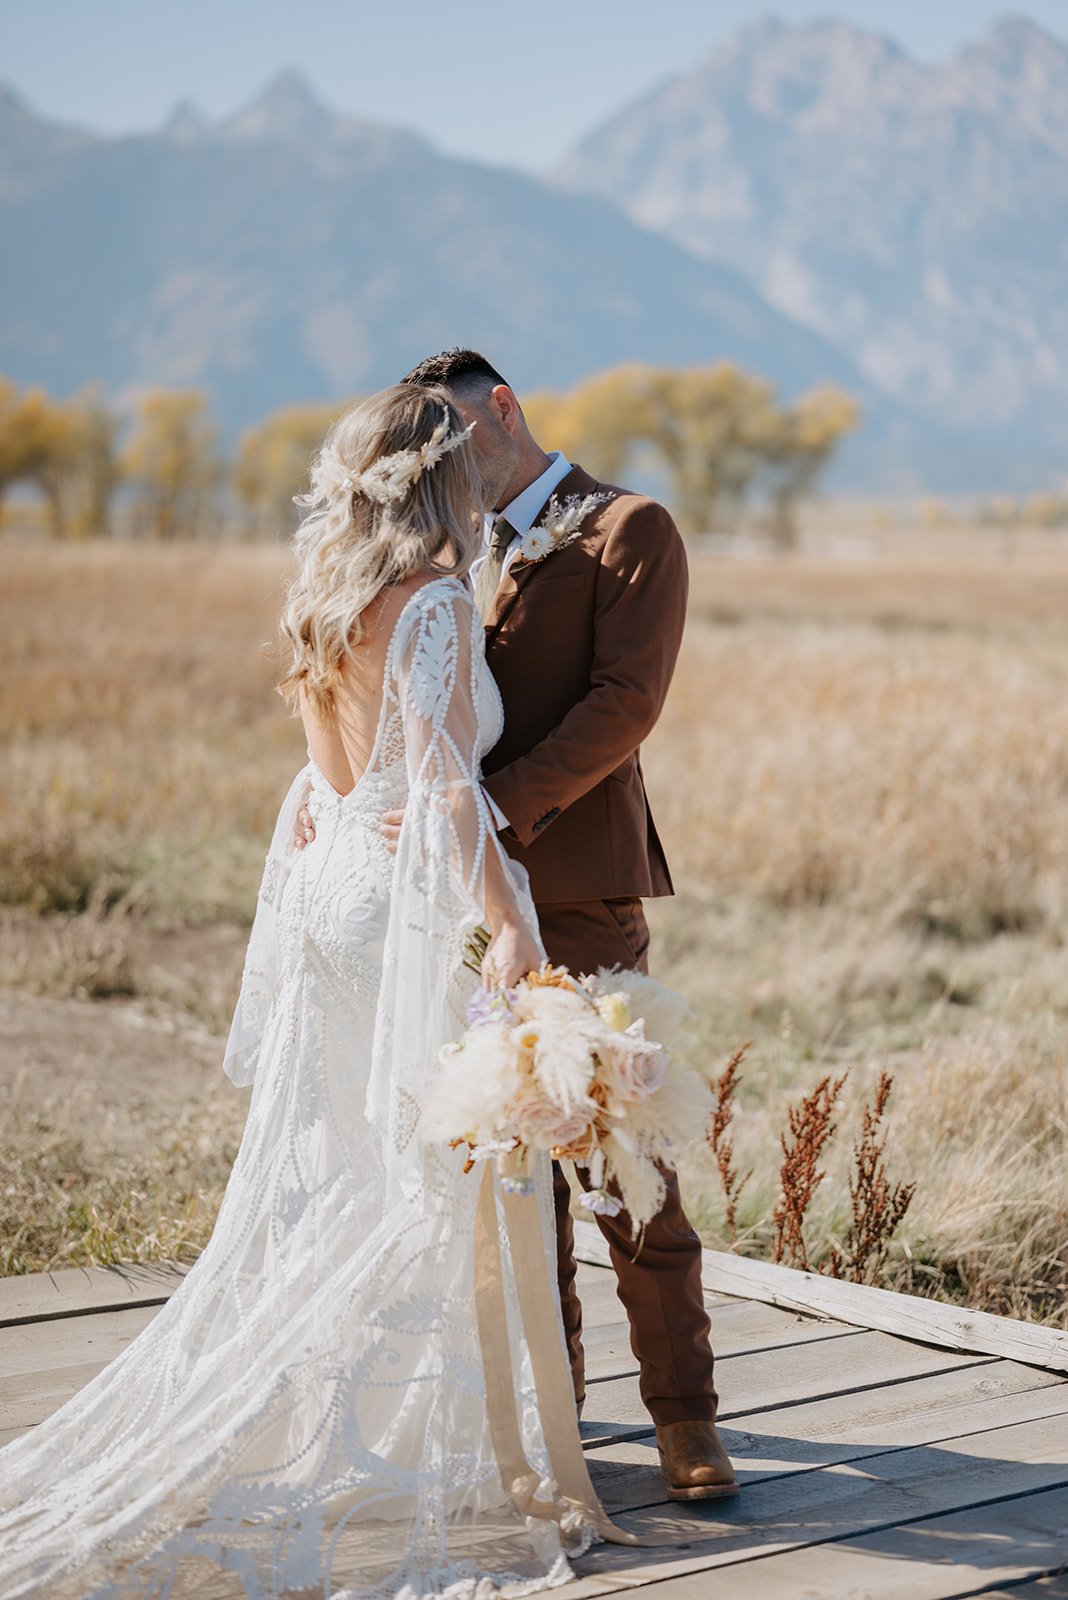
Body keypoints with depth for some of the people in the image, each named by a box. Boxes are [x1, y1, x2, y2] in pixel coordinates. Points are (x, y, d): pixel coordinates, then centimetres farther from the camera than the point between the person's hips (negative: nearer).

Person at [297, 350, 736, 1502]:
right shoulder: (464, 553, 19)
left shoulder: (630, 533, -3)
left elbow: (626, 700, -14)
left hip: (580, 890, -6)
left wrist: (494, 805, -24)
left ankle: (683, 1411, 4)